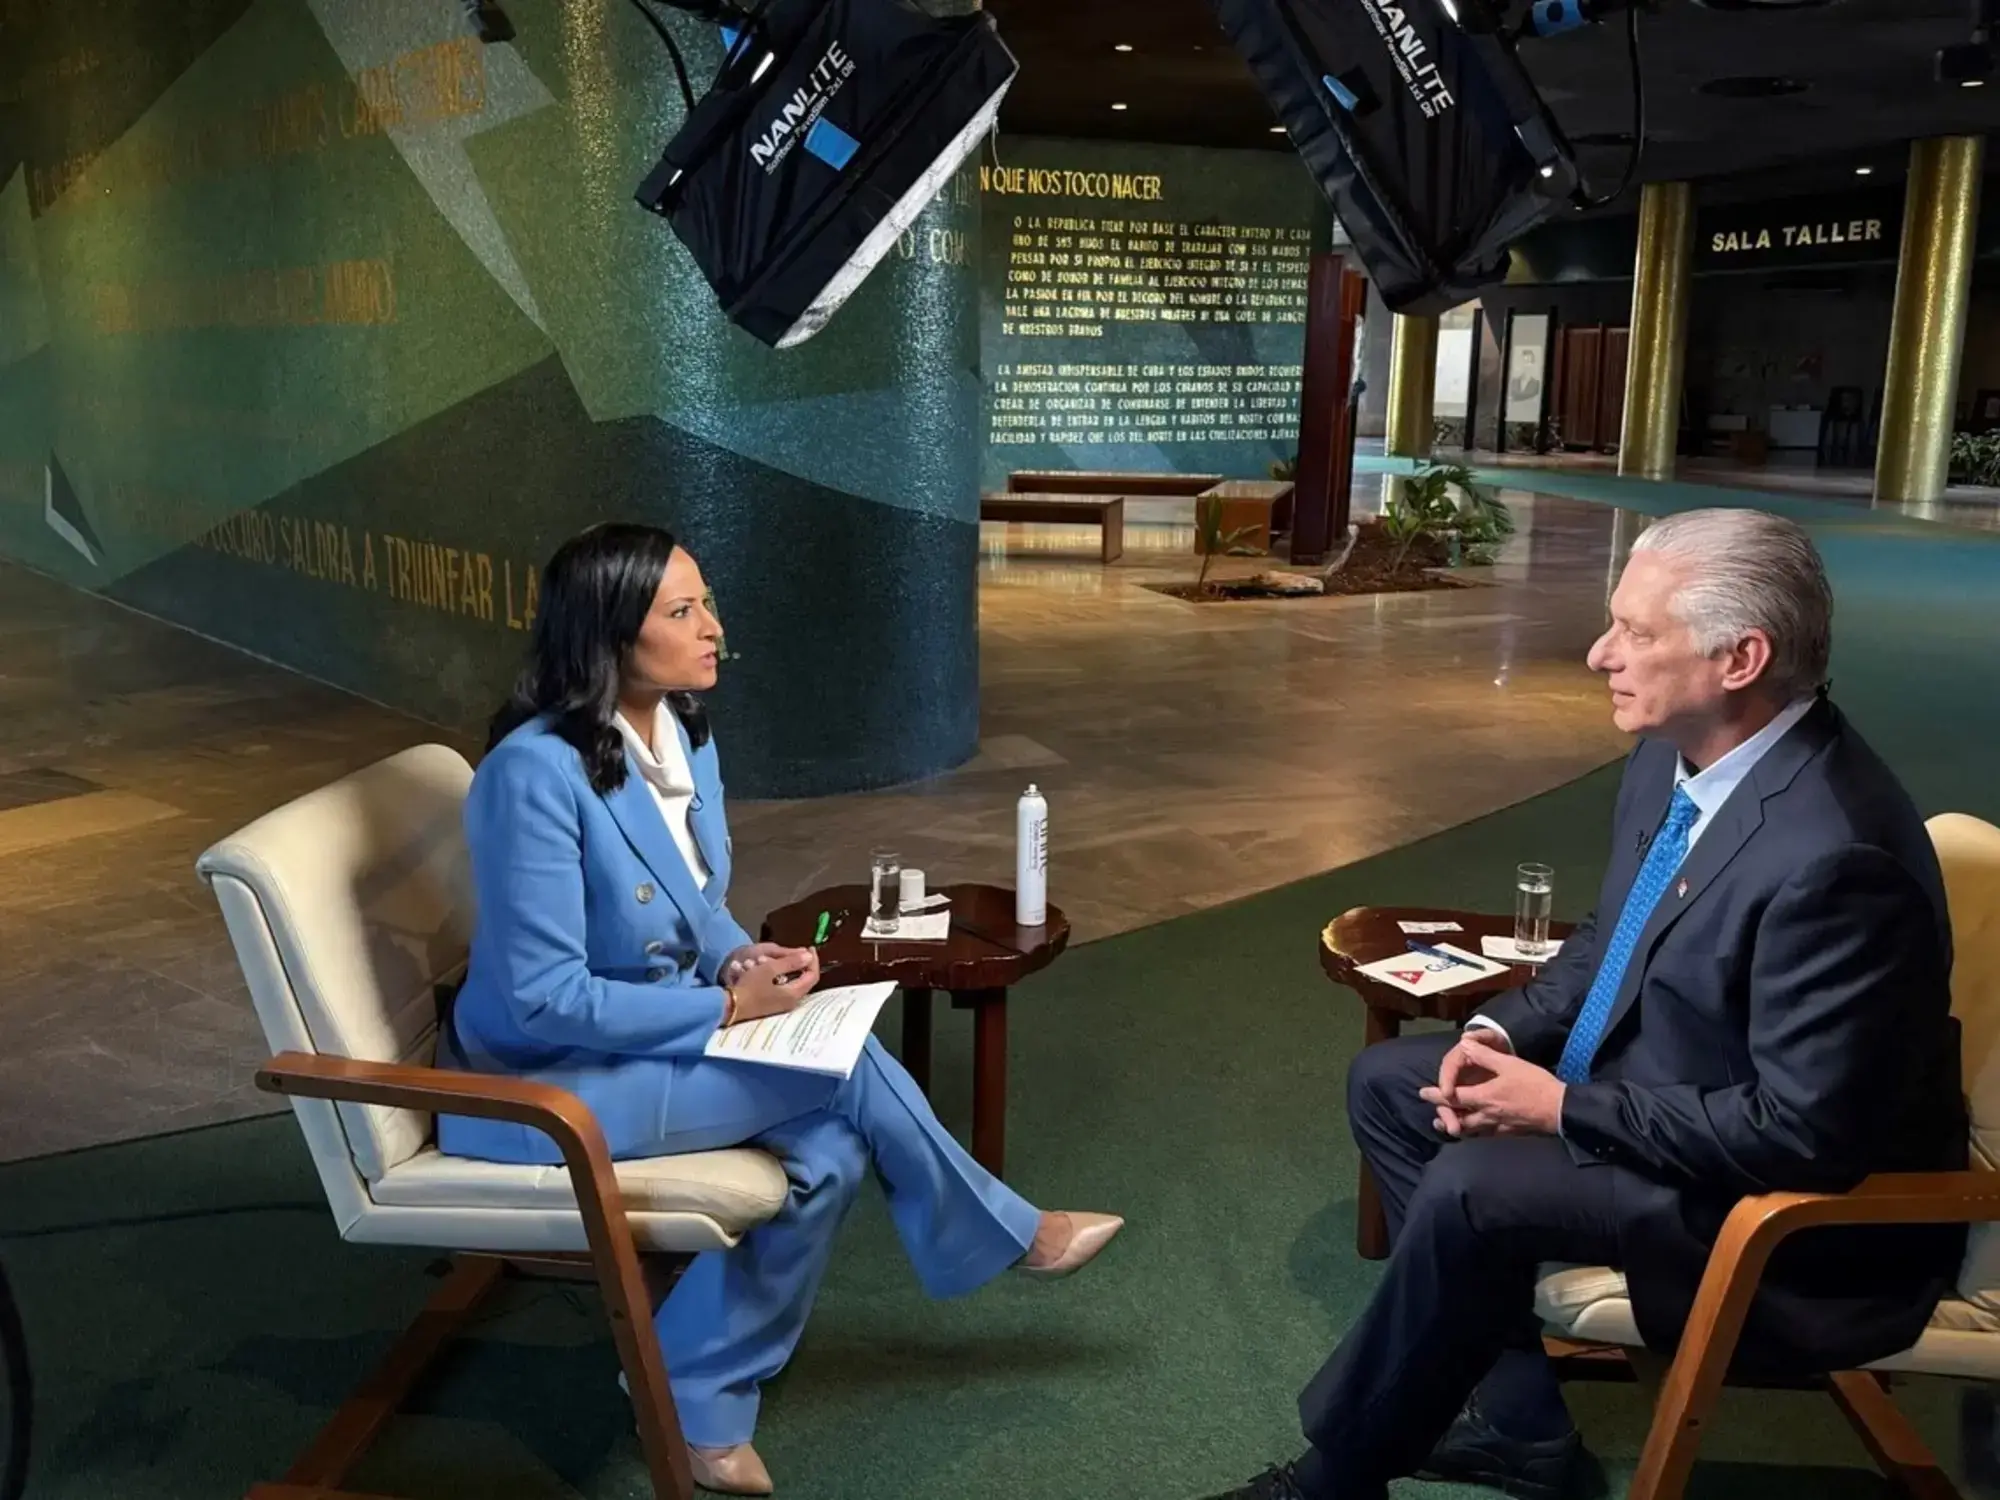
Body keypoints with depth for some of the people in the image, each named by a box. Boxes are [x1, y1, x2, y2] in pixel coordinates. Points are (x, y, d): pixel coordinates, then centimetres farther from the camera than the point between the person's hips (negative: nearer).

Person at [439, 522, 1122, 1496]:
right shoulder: (536, 772, -25)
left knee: (831, 1147, -15)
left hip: (665, 1033, 8)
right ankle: (1008, 1235, 8)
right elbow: (544, 1001, -24)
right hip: (552, 1082, -8)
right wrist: (727, 1007, -20)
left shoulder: (686, 735, 1)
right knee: (844, 1068, -18)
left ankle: (701, 1397, 3)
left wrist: (746, 960, -8)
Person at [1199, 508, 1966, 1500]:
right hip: (1643, 1081, 10)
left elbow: (1802, 1130, -28)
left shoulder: (1836, 855, -32)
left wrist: (1564, 1110, -22)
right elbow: (1608, 940, 12)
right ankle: (1516, 1415, 11)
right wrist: (1504, 1030, -5)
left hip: (1795, 1200, -10)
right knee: (1388, 1083, 8)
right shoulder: (1674, 755, -4)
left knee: (1471, 1189, -26)